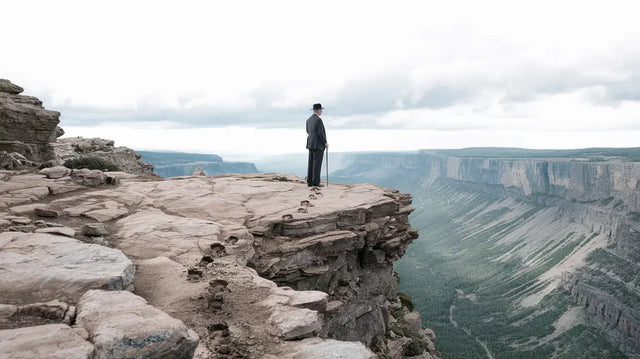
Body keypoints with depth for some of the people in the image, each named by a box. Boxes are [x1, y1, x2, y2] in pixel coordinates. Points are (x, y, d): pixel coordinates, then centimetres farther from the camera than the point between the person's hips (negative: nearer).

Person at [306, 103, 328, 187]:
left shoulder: (308, 120, 12)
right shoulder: (318, 120, -14)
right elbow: (320, 133, -17)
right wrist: (325, 143, -7)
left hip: (310, 144, 8)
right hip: (318, 145, -8)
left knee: (311, 163, 7)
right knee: (317, 164, -6)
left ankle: (310, 182, 7)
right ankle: (316, 182, -6)